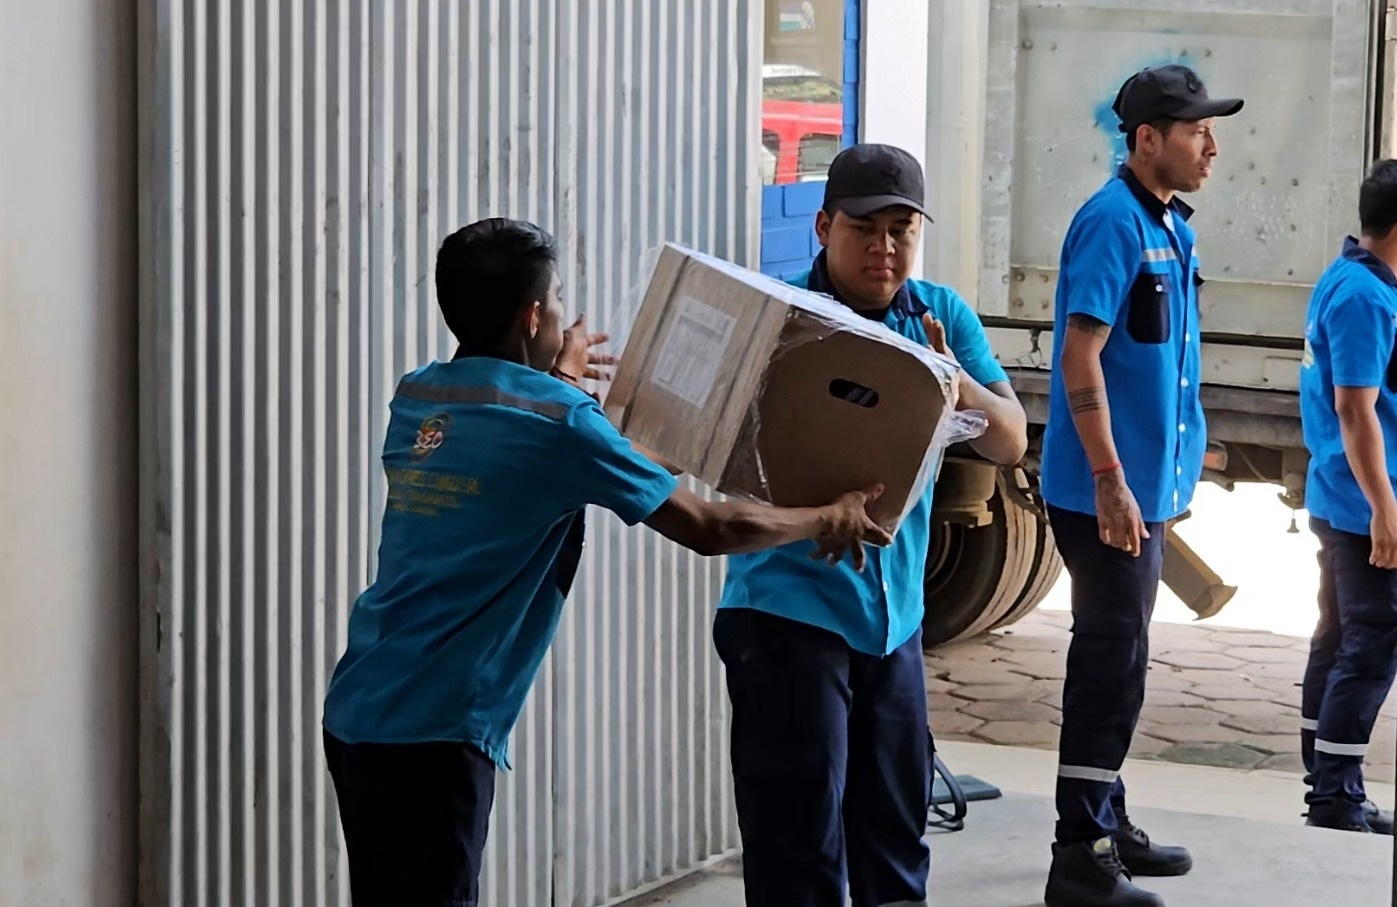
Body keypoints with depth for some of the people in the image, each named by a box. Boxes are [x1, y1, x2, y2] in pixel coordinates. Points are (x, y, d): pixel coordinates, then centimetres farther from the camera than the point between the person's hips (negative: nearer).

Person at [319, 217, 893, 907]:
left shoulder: (415, 398, 10)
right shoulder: (557, 422, -11)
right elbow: (709, 529, -5)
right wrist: (829, 520, 10)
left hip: (357, 711, 8)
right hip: (431, 733, -8)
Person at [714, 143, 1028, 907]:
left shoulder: (942, 318, 4)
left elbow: (1010, 441, -2)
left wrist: (955, 383, -22)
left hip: (894, 617, 5)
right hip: (791, 609, -5)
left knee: (896, 830, 15)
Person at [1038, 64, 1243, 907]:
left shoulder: (1172, 226, 11)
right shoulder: (1113, 221, -16)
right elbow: (1081, 355, -21)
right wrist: (1111, 481, -23)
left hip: (1148, 485, 9)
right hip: (1107, 490, -9)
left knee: (1116, 657, 16)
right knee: (1113, 663, -6)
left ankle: (1107, 822, 27)